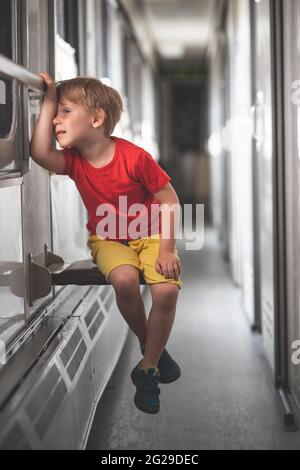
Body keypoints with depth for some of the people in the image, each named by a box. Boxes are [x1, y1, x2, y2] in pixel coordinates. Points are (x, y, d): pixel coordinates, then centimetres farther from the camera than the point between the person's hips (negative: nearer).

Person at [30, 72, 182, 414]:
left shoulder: (134, 157, -19)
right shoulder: (74, 161, -7)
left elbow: (169, 200, -13)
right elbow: (40, 153, -29)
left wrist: (167, 249, -19)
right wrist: (48, 102, -22)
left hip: (149, 235, -2)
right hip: (107, 239, 2)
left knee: (167, 290, -27)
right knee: (124, 279, -32)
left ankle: (147, 369, -7)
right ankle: (149, 345, -3)